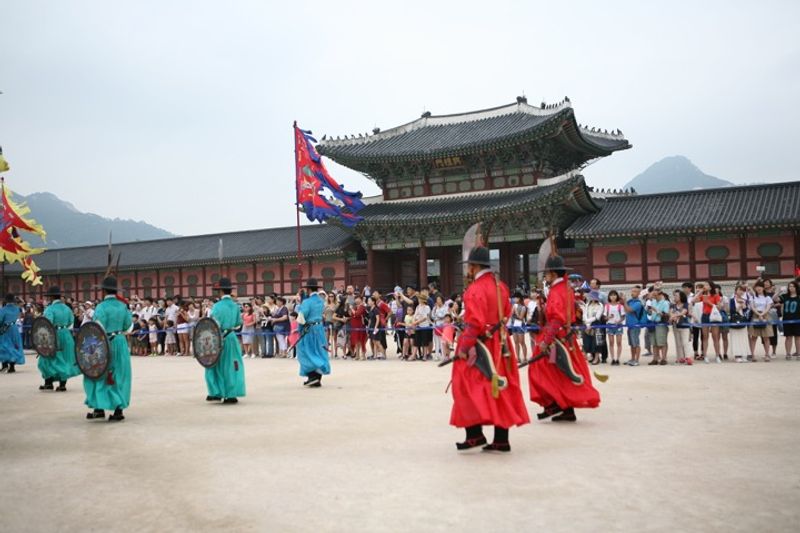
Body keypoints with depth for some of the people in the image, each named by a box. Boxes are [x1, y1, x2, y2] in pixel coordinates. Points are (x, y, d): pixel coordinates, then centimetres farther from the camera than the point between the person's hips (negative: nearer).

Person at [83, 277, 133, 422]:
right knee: (119, 377, 10)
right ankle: (119, 410, 10)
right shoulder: (122, 305, 4)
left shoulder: (102, 307, -13)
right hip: (121, 343, 5)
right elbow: (128, 325, 9)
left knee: (100, 375, 8)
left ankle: (99, 408, 6)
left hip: (106, 344, -5)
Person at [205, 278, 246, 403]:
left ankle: (216, 393, 9)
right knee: (231, 366, 9)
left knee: (216, 366, 10)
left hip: (220, 339, -4)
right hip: (232, 338, 4)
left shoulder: (218, 306, -12)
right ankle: (231, 394, 8)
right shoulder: (235, 306, 1)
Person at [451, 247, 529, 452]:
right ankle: (501, 439, 14)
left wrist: (463, 347, -17)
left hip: (480, 345, -8)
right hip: (499, 345, 9)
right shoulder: (500, 286, 12)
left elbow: (474, 323, -21)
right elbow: (506, 314, 18)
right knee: (500, 388, 10)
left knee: (467, 386, 0)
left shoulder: (476, 289, -15)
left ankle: (475, 434, -6)